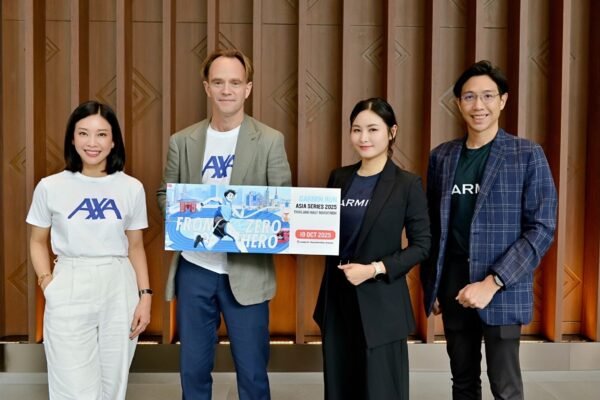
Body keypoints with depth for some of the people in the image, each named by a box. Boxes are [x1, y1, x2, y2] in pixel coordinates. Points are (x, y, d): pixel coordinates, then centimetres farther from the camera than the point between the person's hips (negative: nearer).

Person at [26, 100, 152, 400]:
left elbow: (136, 247, 8)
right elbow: (38, 242, 10)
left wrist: (145, 296, 1)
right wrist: (47, 282, -4)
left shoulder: (131, 188, 2)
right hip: (69, 294, -1)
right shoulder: (50, 187, -1)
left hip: (119, 291, 2)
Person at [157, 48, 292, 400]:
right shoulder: (182, 141, 5)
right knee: (193, 369, 17)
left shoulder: (270, 140, -4)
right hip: (194, 270, 3)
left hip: (247, 273, -2)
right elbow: (165, 194, 11)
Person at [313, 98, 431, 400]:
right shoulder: (339, 178, 6)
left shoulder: (407, 184, -7)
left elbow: (421, 245, -8)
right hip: (337, 298, 5)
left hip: (381, 302, -4)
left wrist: (375, 269, -17)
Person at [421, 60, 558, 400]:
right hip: (453, 283, 4)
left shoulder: (528, 155, -3)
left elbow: (541, 229, -9)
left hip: (502, 288, -3)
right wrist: (430, 283, 8)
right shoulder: (441, 156, 7)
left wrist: (493, 282, -16)